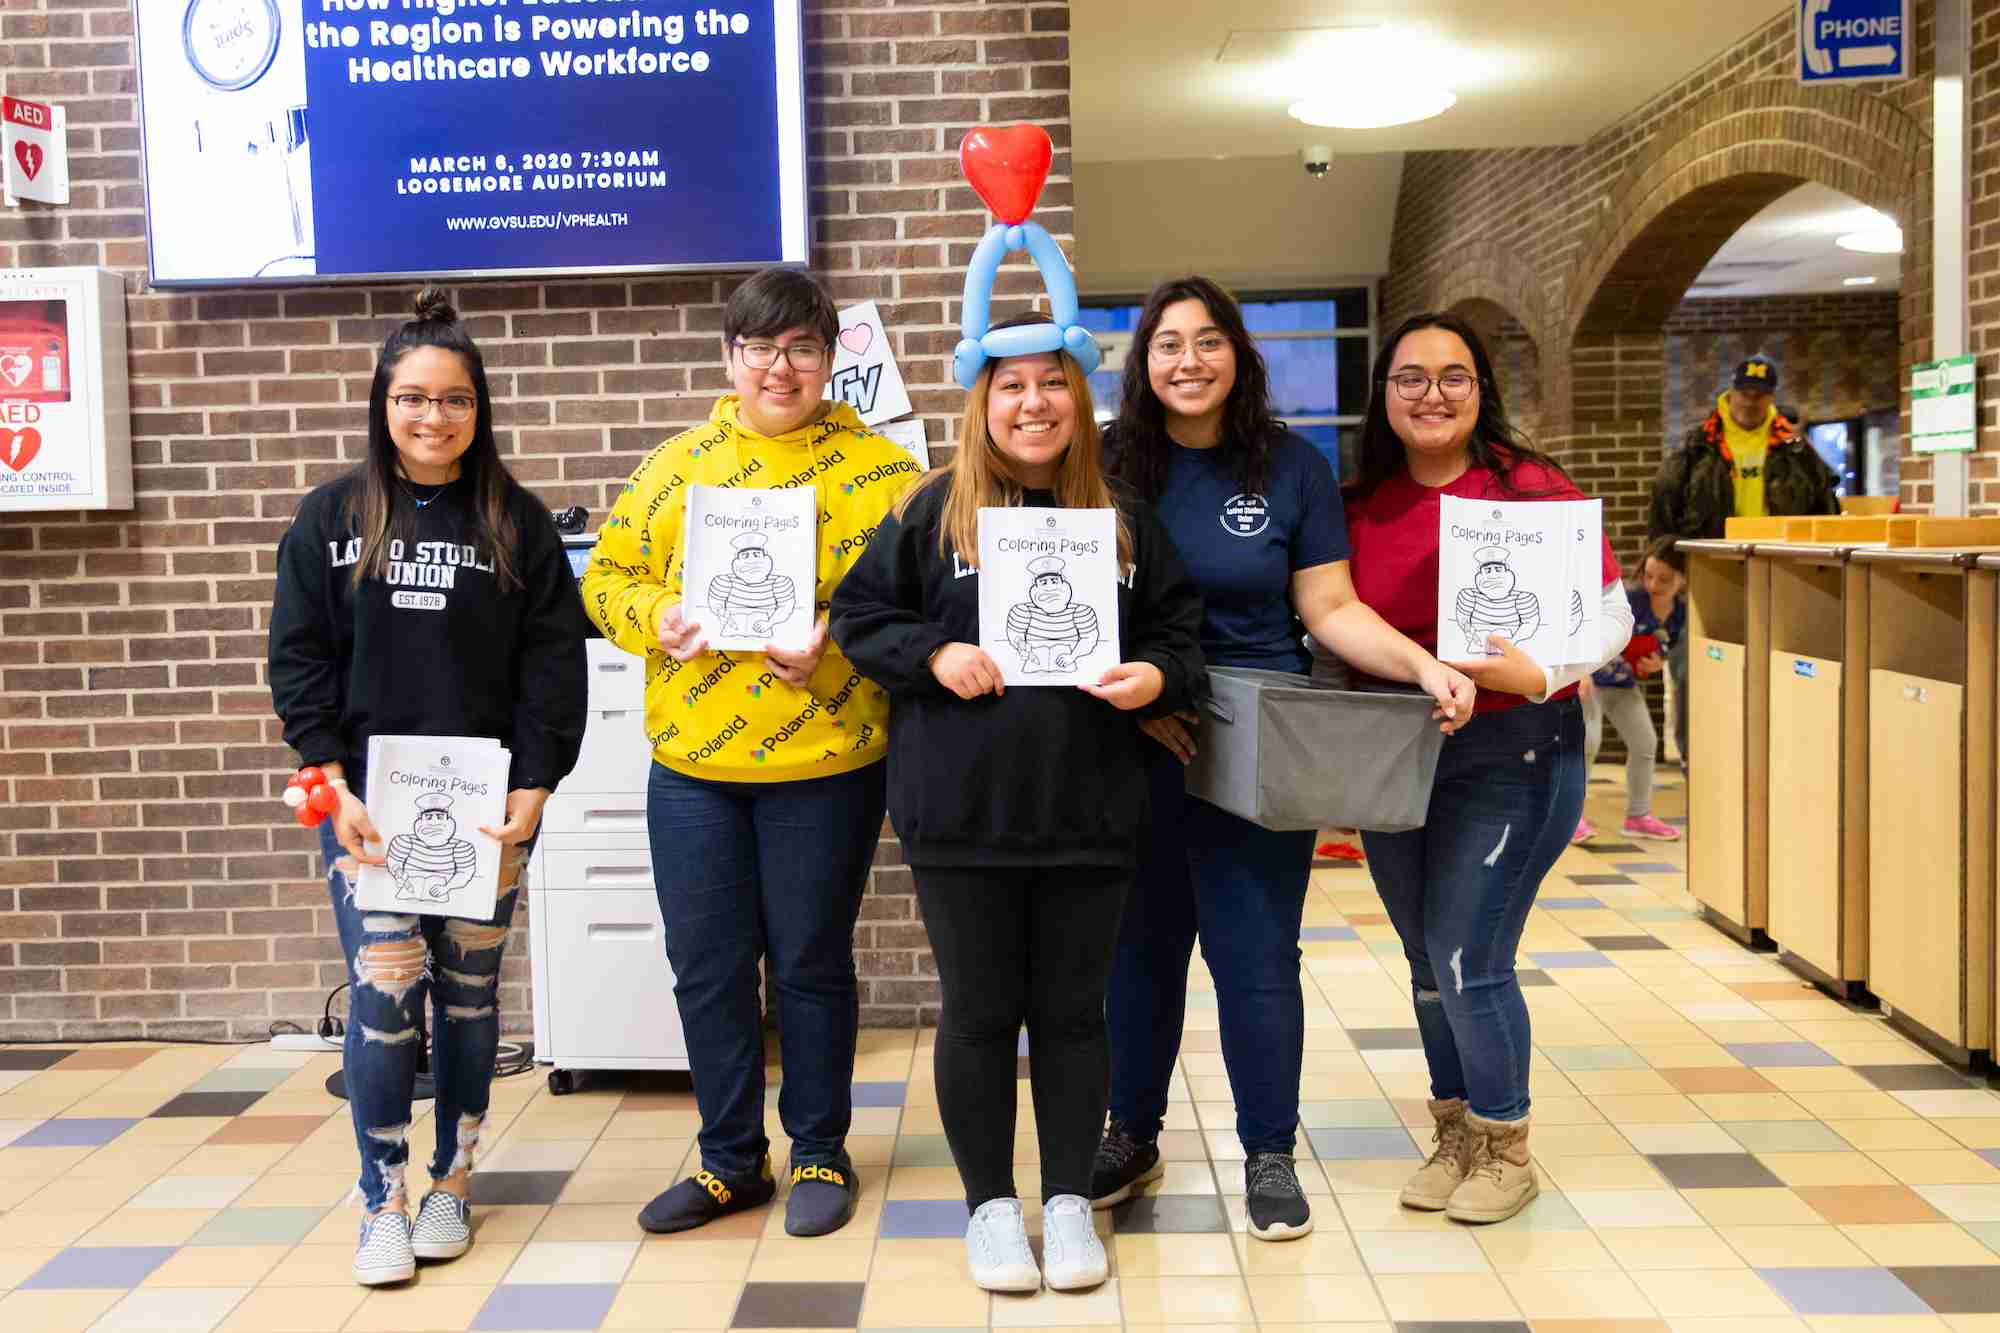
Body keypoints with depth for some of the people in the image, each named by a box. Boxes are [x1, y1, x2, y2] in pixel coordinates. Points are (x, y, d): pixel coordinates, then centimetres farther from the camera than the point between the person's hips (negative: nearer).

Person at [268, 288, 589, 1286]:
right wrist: (336, 788, -8)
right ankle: (384, 1205, 8)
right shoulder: (331, 517, 3)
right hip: (368, 798, 0)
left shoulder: (518, 521, 2)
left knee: (469, 994, 8)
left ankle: (451, 1185, 24)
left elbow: (553, 664, -1)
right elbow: (300, 660, 1)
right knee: (383, 995, -6)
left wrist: (533, 790, -9)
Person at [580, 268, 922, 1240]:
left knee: (810, 963, 9)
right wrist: (654, 617, -11)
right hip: (690, 761, 3)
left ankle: (820, 1154, 28)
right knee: (706, 968, 10)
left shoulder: (879, 469, -2)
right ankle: (731, 1160, 28)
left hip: (823, 763, -3)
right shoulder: (678, 463, 8)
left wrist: (835, 650, -24)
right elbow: (607, 575, 10)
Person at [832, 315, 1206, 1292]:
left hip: (1088, 810, 2)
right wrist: (934, 654, -15)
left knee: (1072, 1011, 11)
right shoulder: (933, 510, 0)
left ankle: (1068, 1198, 26)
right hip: (962, 811, -2)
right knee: (979, 1013, 9)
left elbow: (1180, 633, 10)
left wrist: (1155, 676, -11)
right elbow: (860, 616, 2)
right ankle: (990, 1203, 24)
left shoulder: (1123, 519, 7)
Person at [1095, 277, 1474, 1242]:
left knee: (1256, 953, 3)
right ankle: (1131, 1136, 31)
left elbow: (1332, 610, -2)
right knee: (1139, 944, 13)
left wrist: (1423, 665, -17)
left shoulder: (1291, 468, 1)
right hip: (1139, 745, 1)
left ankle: (1270, 1154, 21)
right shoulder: (1111, 468, 1)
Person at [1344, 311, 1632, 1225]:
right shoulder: (1365, 506, 4)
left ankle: (1503, 1150, 17)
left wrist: (1540, 676, -24)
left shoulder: (1530, 489, -10)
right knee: (1428, 961, 14)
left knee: (1468, 960, -5)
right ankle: (1455, 1134, 32)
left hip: (1511, 754, -5)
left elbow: (1612, 615, -8)